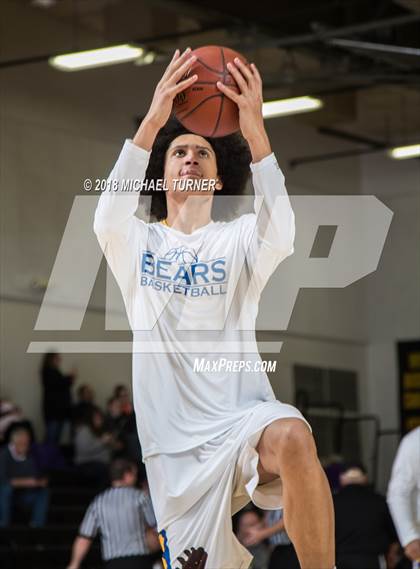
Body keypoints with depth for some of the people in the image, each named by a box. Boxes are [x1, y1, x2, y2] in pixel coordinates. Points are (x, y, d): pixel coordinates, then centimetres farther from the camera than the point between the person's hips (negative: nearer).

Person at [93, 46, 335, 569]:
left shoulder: (240, 239, 10)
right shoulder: (136, 244, 12)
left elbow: (280, 234, -15)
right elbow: (108, 218, -13)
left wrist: (254, 129, -25)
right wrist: (153, 120, -23)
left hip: (243, 419, -2)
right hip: (175, 444, 2)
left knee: (293, 439, -36)